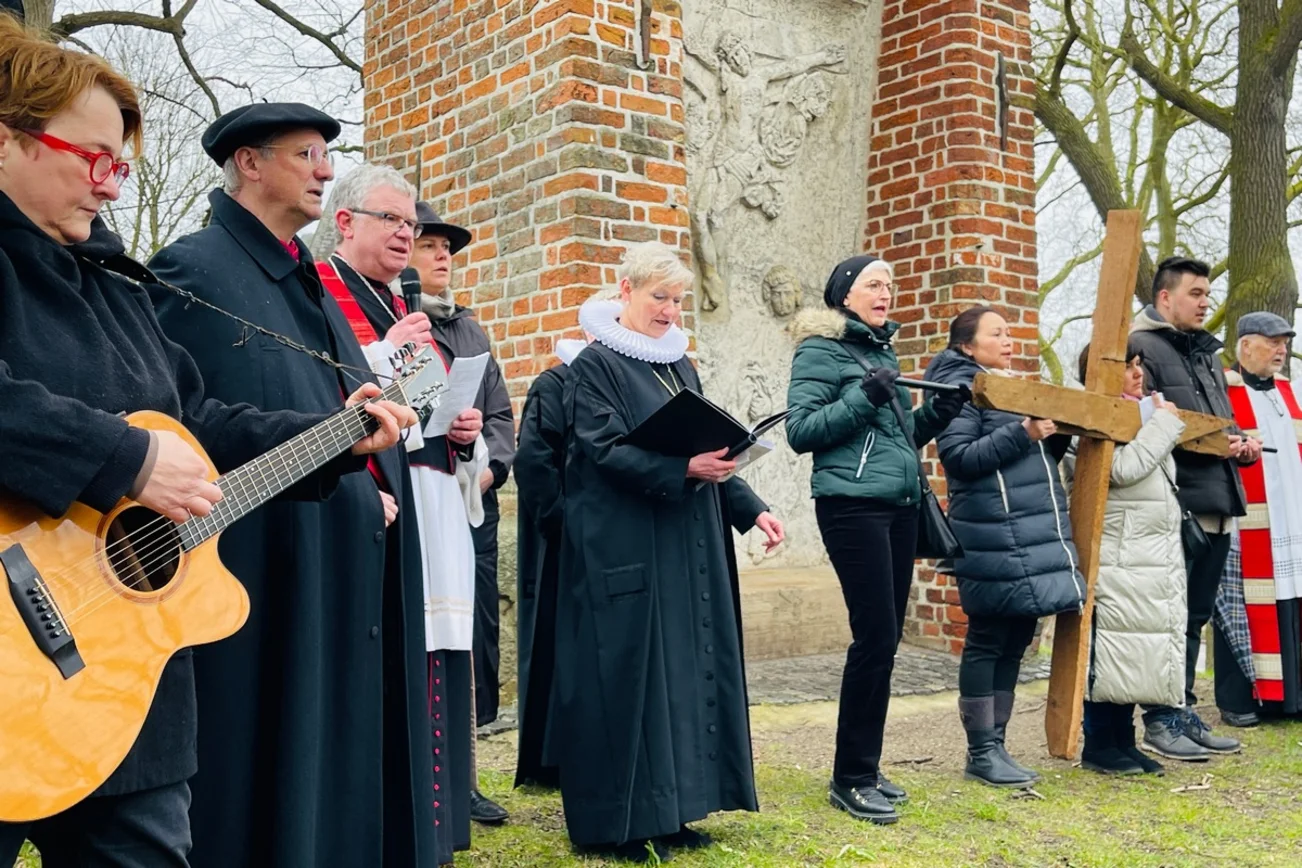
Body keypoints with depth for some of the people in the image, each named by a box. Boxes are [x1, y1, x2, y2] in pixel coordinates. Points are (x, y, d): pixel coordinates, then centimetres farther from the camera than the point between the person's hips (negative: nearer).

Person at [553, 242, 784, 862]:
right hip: (624, 547, -7)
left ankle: (666, 810, 18)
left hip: (687, 544, 8)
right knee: (627, 671, -4)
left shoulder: (679, 365, 16)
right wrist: (681, 470, -28)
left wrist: (751, 510, 8)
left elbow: (711, 445, 17)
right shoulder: (595, 364, -6)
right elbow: (604, 450, -16)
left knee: (687, 667, 8)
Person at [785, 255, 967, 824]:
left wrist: (939, 412, 6)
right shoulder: (820, 351, -4)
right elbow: (800, 431, -12)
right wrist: (862, 399, -20)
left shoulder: (883, 351, 18)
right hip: (852, 506, -8)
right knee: (875, 636, -9)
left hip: (899, 506, 8)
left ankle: (865, 767, 19)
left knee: (886, 637, 8)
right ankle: (851, 778, 2)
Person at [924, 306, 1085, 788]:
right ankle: (981, 753, 6)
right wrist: (1023, 433, -19)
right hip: (994, 540, -8)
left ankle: (995, 744, 18)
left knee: (1016, 641, 10)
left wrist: (1058, 432, 5)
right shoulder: (960, 387, -4)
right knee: (987, 643, -2)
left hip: (1035, 537, 8)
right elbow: (958, 456, -15)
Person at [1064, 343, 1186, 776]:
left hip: (1155, 561, 9)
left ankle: (1124, 741, 19)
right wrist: (1164, 422, -14)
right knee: (1112, 651, -5)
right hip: (1117, 561, -9)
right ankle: (1098, 745, 5)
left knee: (1136, 652, 11)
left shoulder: (1140, 416, 18)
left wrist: (1164, 422, 15)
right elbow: (1125, 467, -26)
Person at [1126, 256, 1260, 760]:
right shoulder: (1142, 348, -8)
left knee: (1195, 616, 14)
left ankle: (1183, 712, 23)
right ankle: (1160, 721, 6)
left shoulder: (1207, 353, 21)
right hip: (1174, 505, -9)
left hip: (1216, 505, 9)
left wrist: (1240, 444, 6)